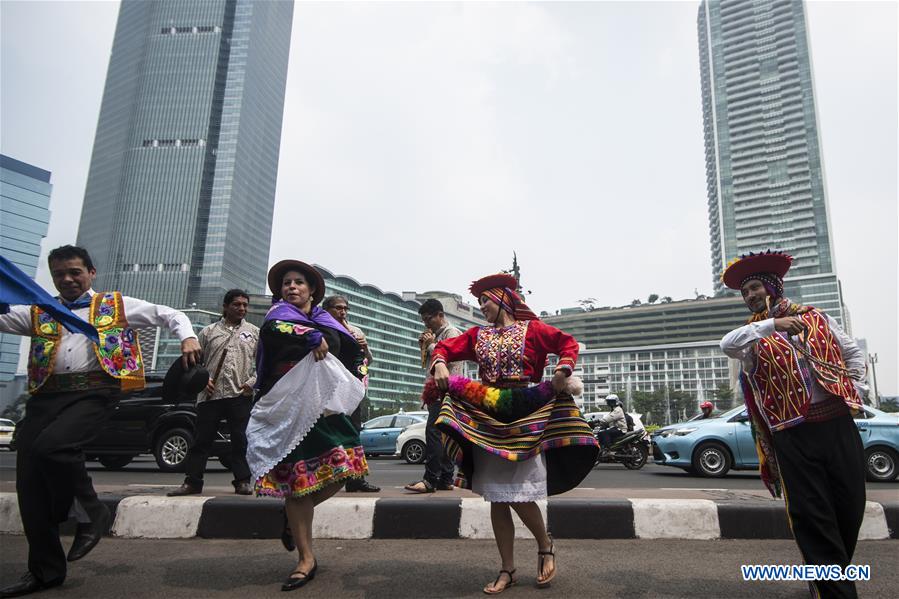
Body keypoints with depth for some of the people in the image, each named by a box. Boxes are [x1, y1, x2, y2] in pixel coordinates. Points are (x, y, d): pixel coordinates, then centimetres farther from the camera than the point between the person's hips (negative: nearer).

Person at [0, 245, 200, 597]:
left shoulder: (118, 305, 12)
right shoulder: (38, 312, 21)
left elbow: (170, 315, 13)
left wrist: (188, 338, -5)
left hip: (95, 392, -5)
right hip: (46, 395, 5)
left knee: (50, 446, -30)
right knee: (29, 481, 2)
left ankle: (92, 514, -5)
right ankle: (45, 569, 17)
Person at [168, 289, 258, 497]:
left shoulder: (255, 332, 10)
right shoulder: (209, 331, 13)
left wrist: (252, 382, -7)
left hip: (241, 395, -1)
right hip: (211, 394, 1)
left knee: (240, 440, 3)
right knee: (202, 439, 5)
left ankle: (242, 481, 11)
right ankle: (192, 482, 14)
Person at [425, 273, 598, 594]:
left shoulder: (531, 328, 4)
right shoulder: (477, 335, 14)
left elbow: (568, 343, 0)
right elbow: (445, 348, 10)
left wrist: (562, 371, -15)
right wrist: (440, 364, -10)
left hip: (525, 415, -4)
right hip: (486, 417, 4)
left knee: (519, 494, -8)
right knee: (496, 498, 6)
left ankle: (545, 546, 23)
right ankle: (507, 570, 20)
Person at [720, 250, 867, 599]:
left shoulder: (817, 317, 13)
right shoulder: (752, 337, 5)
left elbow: (854, 355, 21)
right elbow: (727, 345, -19)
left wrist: (852, 394, 9)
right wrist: (770, 325, -26)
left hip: (839, 424, 3)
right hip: (792, 435, -3)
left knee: (850, 509, 10)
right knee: (812, 517, -4)